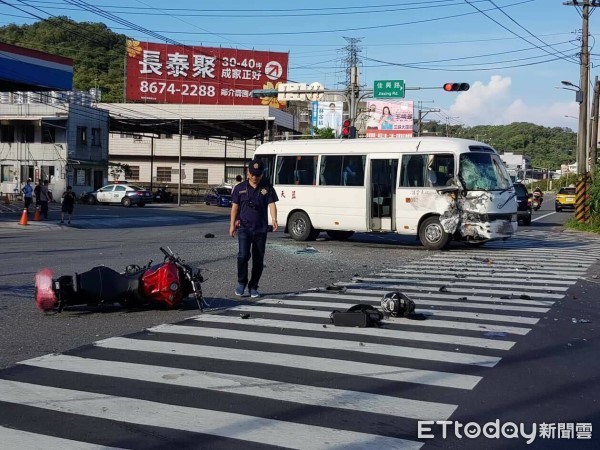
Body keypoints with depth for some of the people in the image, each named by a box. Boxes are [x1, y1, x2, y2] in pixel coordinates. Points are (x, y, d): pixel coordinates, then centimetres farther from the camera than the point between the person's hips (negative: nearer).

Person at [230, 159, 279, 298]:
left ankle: (253, 287, 18)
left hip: (261, 229, 1)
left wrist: (274, 219, -24)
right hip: (244, 228, -1)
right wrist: (232, 224, 0)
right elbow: (235, 207, 9)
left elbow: (271, 204, -6)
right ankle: (241, 283, 3)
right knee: (243, 255, -16)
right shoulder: (240, 188, 7)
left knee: (258, 259, 5)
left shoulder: (267, 188, 5)